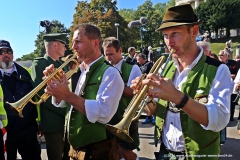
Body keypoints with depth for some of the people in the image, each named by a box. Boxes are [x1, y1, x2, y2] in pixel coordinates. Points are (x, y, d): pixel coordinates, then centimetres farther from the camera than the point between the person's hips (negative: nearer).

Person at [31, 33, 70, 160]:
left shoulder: (62, 64, 13)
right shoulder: (39, 63, -8)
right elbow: (42, 94, -16)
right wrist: (66, 112, -18)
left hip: (69, 120, 7)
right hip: (54, 122, -6)